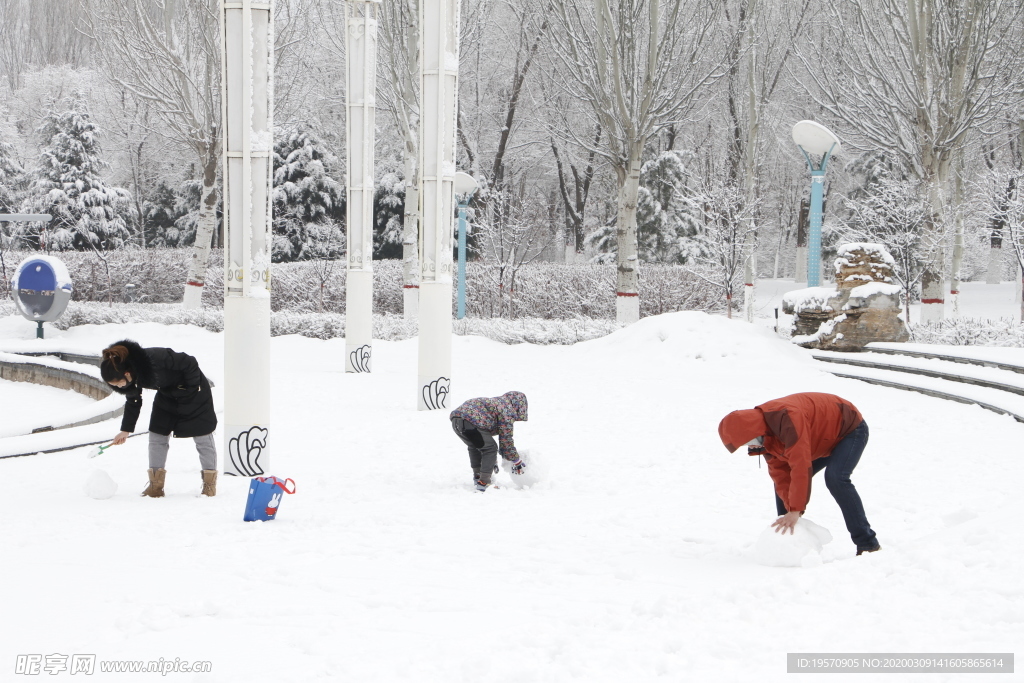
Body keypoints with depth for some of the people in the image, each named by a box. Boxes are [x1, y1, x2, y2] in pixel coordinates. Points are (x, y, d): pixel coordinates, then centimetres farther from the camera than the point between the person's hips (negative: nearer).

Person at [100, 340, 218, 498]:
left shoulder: (155, 359, -40)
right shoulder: (132, 377, -17)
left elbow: (190, 363, -28)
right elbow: (133, 401, 2)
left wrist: (193, 388, -17)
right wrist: (126, 429, 2)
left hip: (193, 390, -6)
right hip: (166, 395, 6)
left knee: (202, 437, -1)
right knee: (157, 435, 0)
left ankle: (210, 483, 10)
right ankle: (156, 485, 6)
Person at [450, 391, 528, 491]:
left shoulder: (496, 403, 36)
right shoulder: (508, 409, 9)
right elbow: (506, 438, 6)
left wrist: (493, 461, 50)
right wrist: (516, 461, 18)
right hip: (470, 421, -9)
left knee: (474, 446, 32)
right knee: (490, 448, 5)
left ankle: (477, 476, 37)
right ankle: (484, 482, 2)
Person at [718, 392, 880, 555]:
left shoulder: (788, 418, -40)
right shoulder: (765, 437, -10)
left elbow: (800, 464, -42)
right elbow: (779, 472, -10)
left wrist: (795, 510, -40)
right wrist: (791, 509, -23)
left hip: (851, 428, -9)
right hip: (824, 441, 9)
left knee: (835, 478, -29)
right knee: (783, 481, 1)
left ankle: (868, 544, -23)